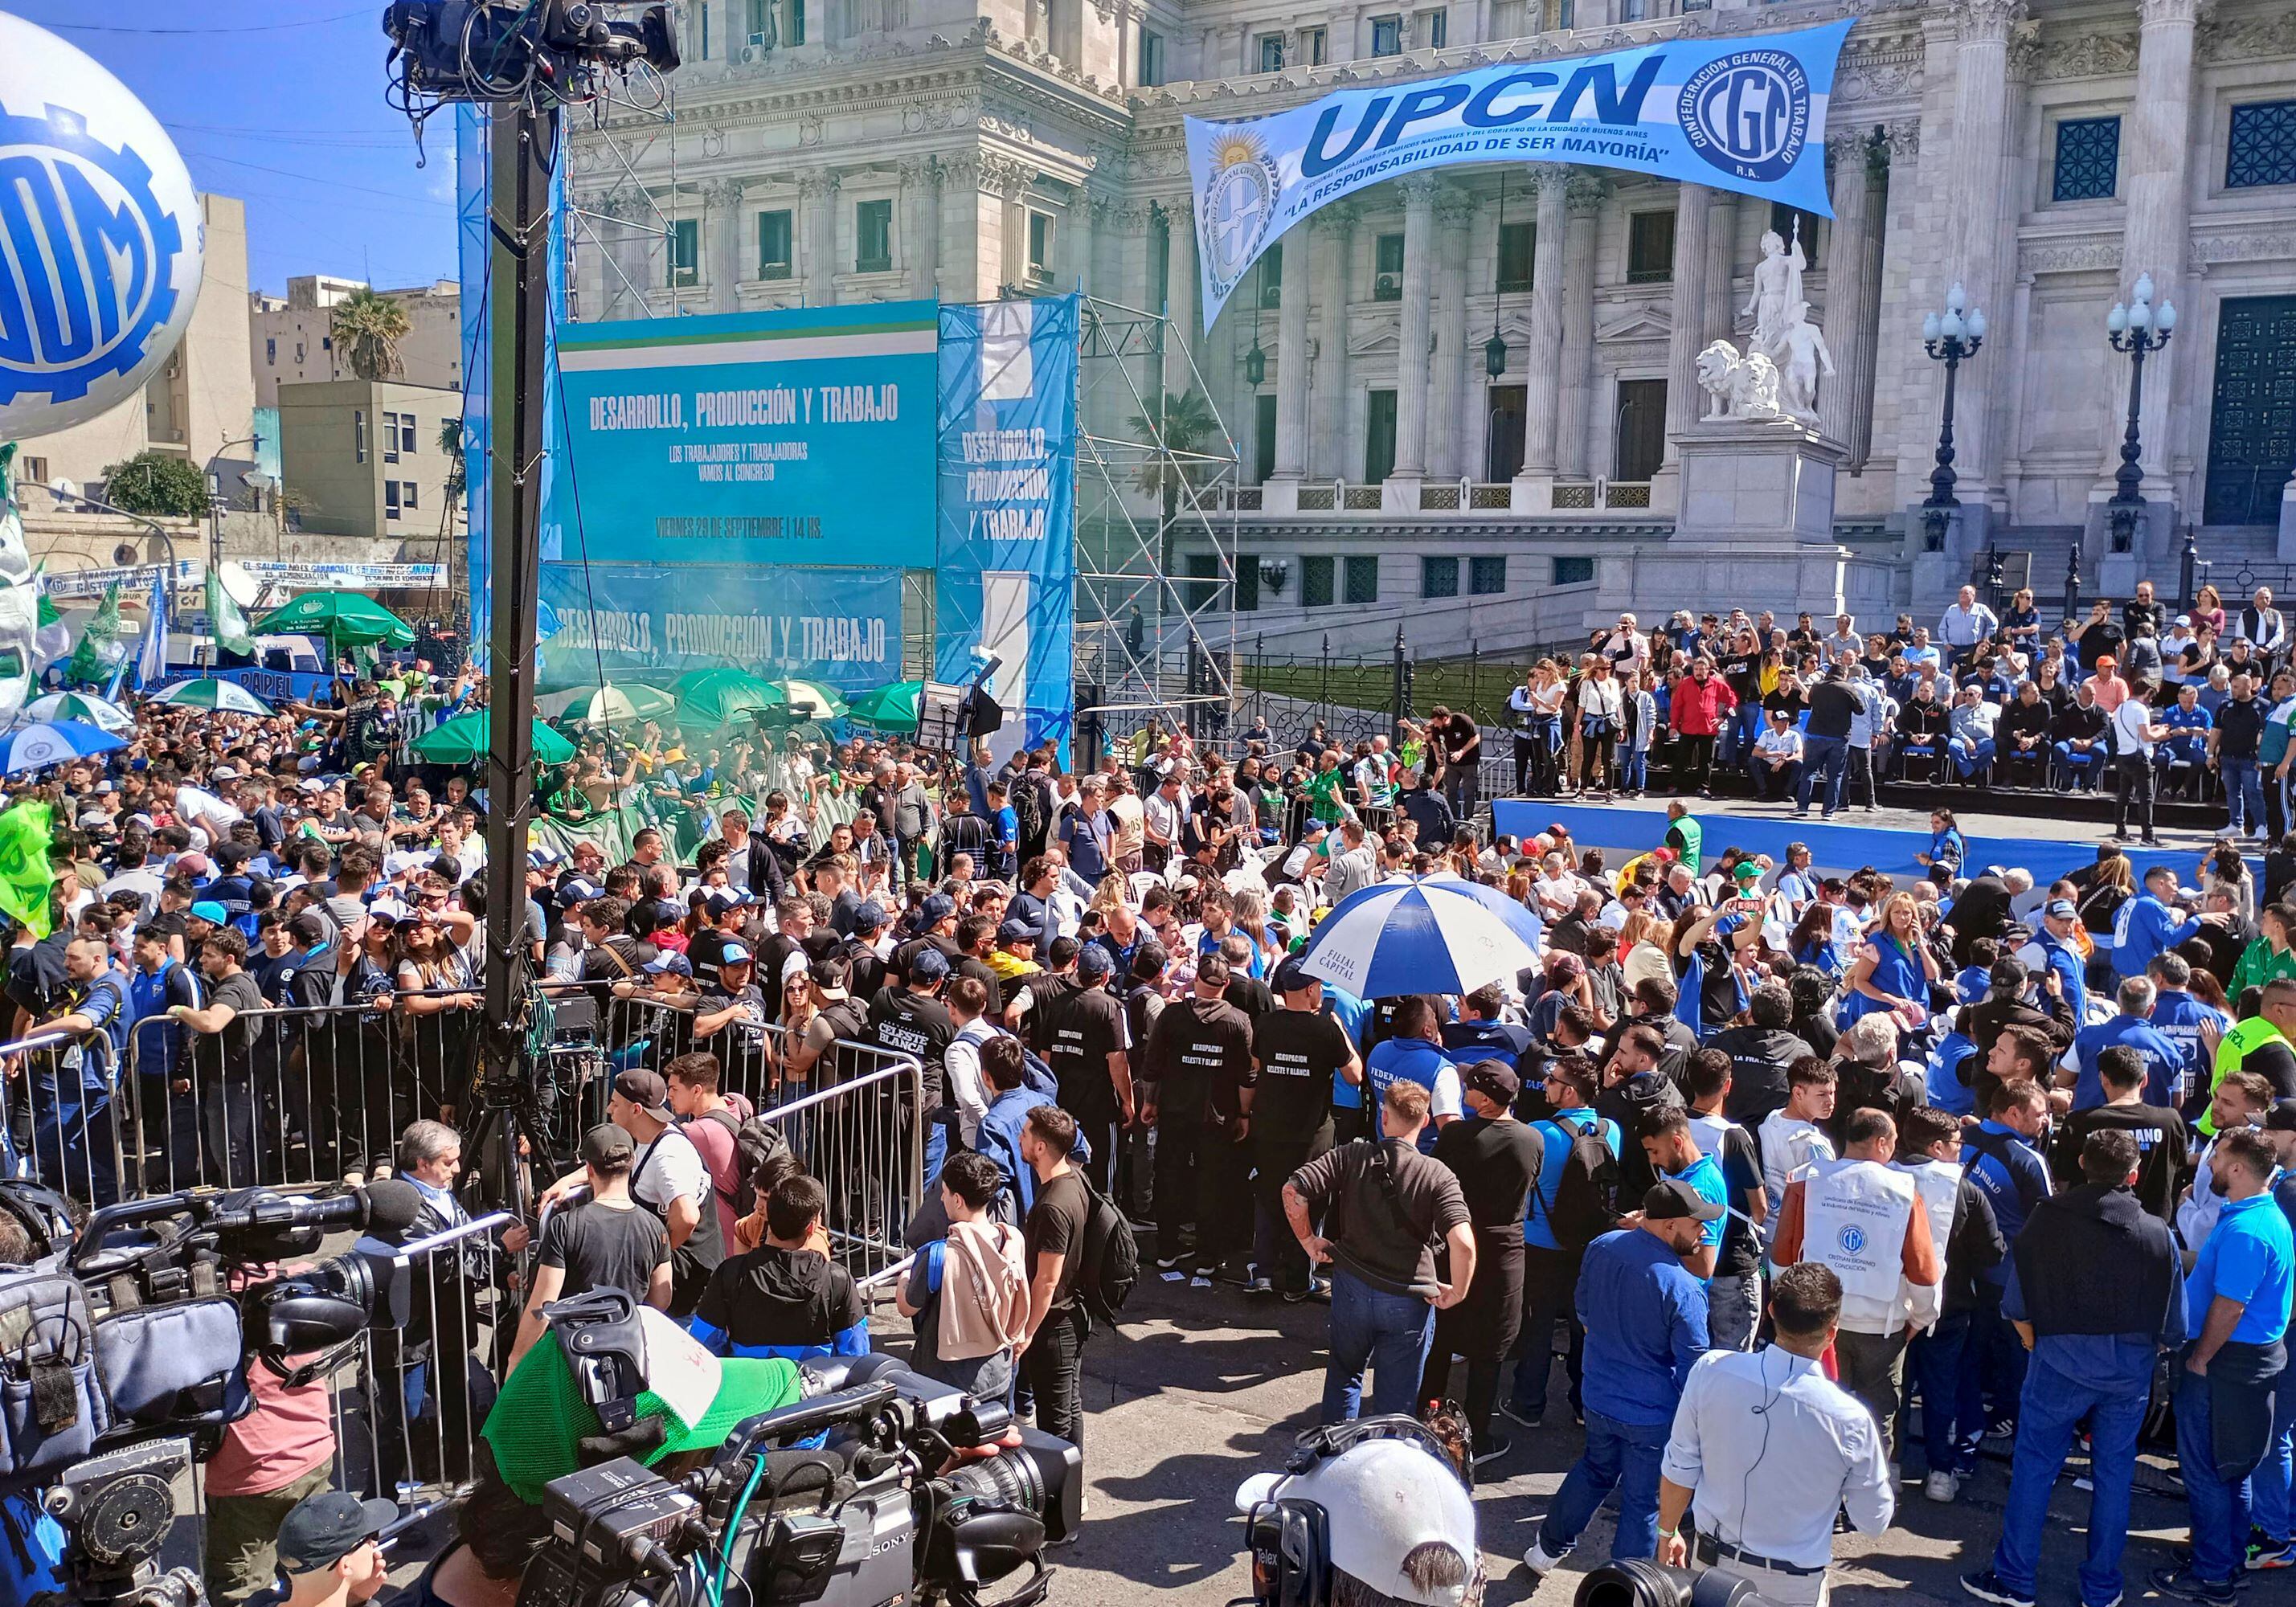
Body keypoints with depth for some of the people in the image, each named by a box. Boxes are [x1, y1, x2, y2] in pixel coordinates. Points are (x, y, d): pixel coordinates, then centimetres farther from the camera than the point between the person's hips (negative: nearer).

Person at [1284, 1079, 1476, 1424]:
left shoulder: (1350, 1156, -9)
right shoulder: (1439, 1176, -14)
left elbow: (1293, 1191, -15)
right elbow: (1463, 1243, -26)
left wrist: (1309, 1241, 0)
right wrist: (1457, 1293, -9)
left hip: (1351, 1288, 2)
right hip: (1409, 1301, -2)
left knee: (1344, 1374, 27)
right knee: (1395, 1402, 15)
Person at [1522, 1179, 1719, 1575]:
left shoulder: (1602, 1247, -8)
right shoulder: (1683, 1289, -27)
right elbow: (1693, 1366, -18)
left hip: (1599, 1396, 6)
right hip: (1652, 1415, -6)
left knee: (1595, 1468, 29)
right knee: (1643, 1503, 11)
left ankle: (1548, 1549, 41)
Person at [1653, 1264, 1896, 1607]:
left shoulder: (1710, 1371, -21)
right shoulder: (1849, 1421, -26)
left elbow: (1678, 1470, -9)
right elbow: (1873, 1521, -9)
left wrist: (1668, 1532, 8)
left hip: (1712, 1563, 2)